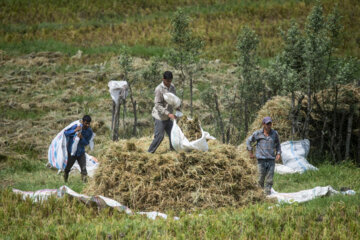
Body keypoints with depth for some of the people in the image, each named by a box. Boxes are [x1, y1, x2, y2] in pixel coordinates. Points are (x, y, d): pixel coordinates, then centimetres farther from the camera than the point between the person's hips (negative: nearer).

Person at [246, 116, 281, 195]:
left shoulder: (274, 134, 5)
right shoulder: (257, 133, 0)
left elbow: (278, 144, 21)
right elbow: (248, 141, 13)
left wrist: (278, 153, 8)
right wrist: (250, 152, 10)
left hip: (271, 160, 1)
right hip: (261, 159, -1)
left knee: (269, 180, -2)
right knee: (261, 179, 1)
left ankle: (268, 195, 3)